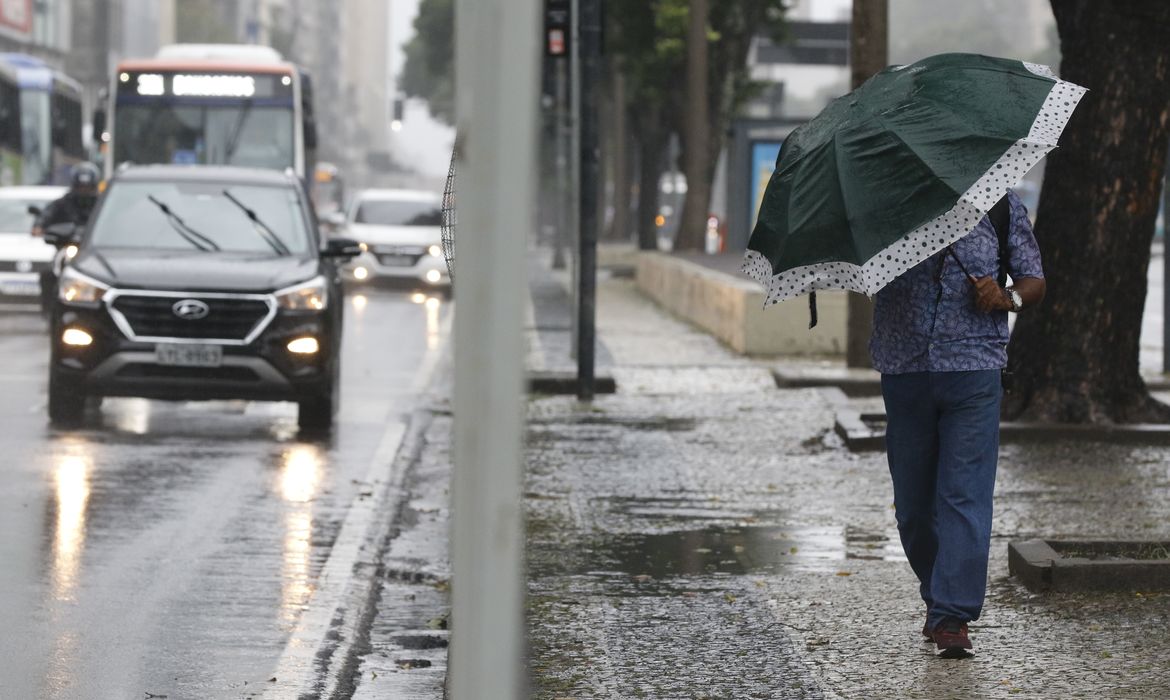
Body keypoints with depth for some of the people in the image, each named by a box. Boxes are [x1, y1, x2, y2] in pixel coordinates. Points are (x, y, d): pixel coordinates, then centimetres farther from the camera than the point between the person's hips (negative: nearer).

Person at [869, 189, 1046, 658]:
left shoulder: (1002, 206, 7)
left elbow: (1034, 281, 13)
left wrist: (1007, 298, -10)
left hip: (973, 372, -2)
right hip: (904, 370, 2)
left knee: (964, 495, -10)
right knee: (912, 501, 9)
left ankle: (952, 615, -10)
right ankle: (936, 596, 29)